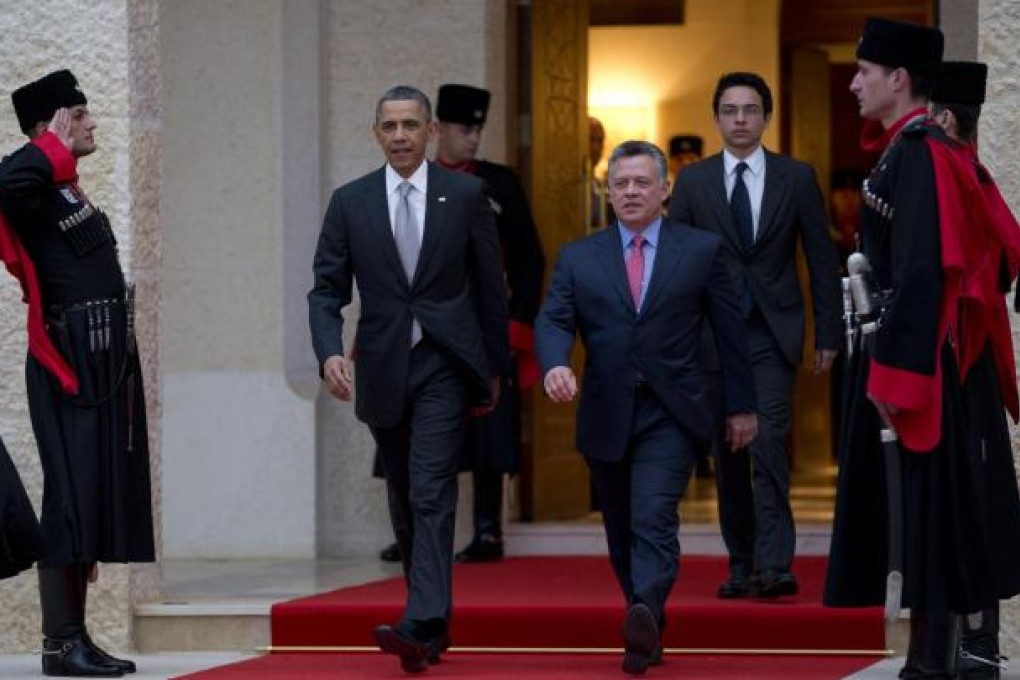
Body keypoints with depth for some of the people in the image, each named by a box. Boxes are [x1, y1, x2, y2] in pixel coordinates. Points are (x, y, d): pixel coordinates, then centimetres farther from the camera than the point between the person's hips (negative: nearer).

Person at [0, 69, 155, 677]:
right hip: (71, 367, -9)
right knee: (73, 500, -9)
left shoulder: (72, 194, 18)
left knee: (99, 501, 10)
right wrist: (58, 147, -19)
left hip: (104, 364, 9)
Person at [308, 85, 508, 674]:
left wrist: (494, 367, 7)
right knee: (404, 503, 11)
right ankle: (436, 623, 24)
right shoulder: (350, 201, 4)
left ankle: (420, 625, -25)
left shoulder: (466, 195, 1)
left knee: (431, 494, -16)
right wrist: (331, 352, -14)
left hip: (445, 366, -3)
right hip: (383, 370, 3)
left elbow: (490, 286, 6)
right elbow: (327, 289, 3)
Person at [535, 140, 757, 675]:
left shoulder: (703, 250, 5)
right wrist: (555, 365, -25)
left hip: (670, 415, -3)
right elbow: (553, 321, -3)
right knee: (622, 533, 11)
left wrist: (742, 406, 8)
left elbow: (729, 330, 8)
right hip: (605, 416, 3)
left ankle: (645, 616, -36)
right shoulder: (578, 258, 8)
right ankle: (647, 630, 23)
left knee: (654, 519, -21)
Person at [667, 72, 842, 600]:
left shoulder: (796, 178, 4)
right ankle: (741, 566, 14)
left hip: (773, 333, -2)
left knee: (769, 440, -17)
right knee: (727, 454, 6)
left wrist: (828, 334, 2)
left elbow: (822, 258, 6)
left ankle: (773, 566, -22)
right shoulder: (693, 181, 6)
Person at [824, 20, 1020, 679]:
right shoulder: (936, 149, 14)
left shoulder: (916, 155, -16)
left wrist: (891, 371, -24)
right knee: (947, 516, 11)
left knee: (921, 510, -5)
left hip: (918, 356, -10)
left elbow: (919, 271, -23)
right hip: (934, 357, 10)